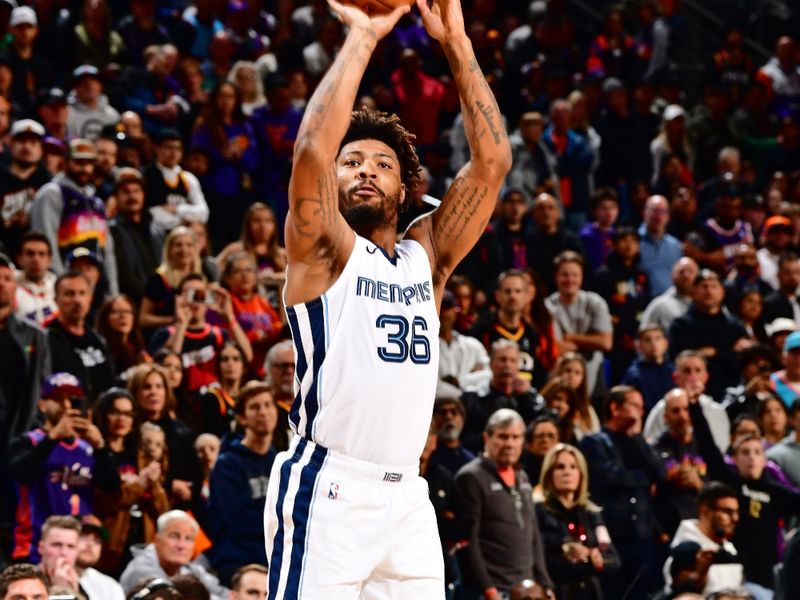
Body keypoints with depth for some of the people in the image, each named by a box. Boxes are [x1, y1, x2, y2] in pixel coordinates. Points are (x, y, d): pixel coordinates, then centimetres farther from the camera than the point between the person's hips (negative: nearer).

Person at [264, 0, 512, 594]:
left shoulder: (426, 255, 16)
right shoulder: (325, 251, 3)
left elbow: (492, 161, 8)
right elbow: (314, 148, -14)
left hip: (407, 495, 6)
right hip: (328, 491, -5)